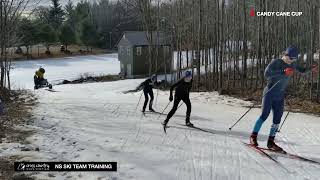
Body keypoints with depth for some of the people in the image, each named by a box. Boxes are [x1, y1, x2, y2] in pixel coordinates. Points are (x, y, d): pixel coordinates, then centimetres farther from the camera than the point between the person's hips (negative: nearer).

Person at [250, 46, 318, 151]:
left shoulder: (293, 65, 8)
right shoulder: (276, 62, -9)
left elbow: (302, 70, 26)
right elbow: (266, 74, -22)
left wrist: (310, 69, 6)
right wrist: (283, 72, -28)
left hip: (280, 97, 6)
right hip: (270, 94, -6)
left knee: (277, 120, 3)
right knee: (264, 115, -12)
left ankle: (271, 142, 12)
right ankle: (253, 136, 0)